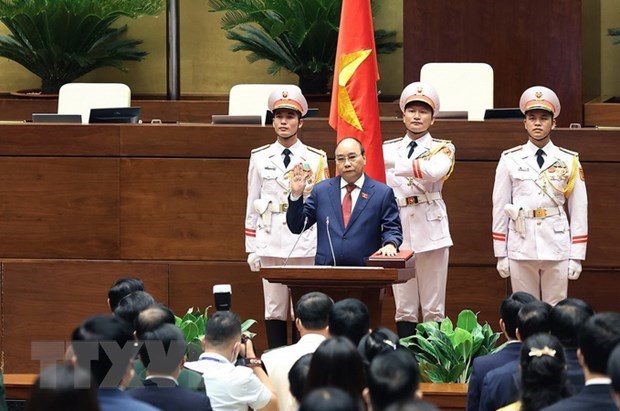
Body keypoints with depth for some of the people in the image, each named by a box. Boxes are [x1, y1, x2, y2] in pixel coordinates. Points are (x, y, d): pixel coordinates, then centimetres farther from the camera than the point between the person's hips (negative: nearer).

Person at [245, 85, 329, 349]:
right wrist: (251, 248, 5)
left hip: (305, 241, -1)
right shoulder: (260, 158, 8)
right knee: (274, 308, 3)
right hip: (270, 241, 1)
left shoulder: (316, 159, 4)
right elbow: (252, 205, 9)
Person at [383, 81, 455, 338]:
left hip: (430, 228, -2)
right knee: (403, 307, 3)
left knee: (433, 308, -1)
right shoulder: (388, 150, 13)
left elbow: (436, 170, -20)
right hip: (398, 230, 2)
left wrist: (401, 167, -18)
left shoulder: (442, 149, 4)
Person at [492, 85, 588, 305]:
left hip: (557, 248, 0)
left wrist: (577, 256, 0)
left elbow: (579, 211, 4)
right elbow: (500, 208, 5)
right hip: (521, 248, 0)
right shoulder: (510, 160, 3)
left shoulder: (569, 162, 4)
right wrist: (500, 254, 3)